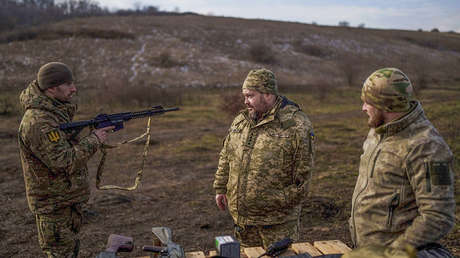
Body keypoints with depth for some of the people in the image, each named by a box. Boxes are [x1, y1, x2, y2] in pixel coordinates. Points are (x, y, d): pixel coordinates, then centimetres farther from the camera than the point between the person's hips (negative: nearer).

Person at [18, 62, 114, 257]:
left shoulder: (56, 111, 6)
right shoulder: (38, 122, -26)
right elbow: (64, 162, -29)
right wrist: (94, 140, -21)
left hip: (69, 198, 10)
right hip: (53, 203, -10)